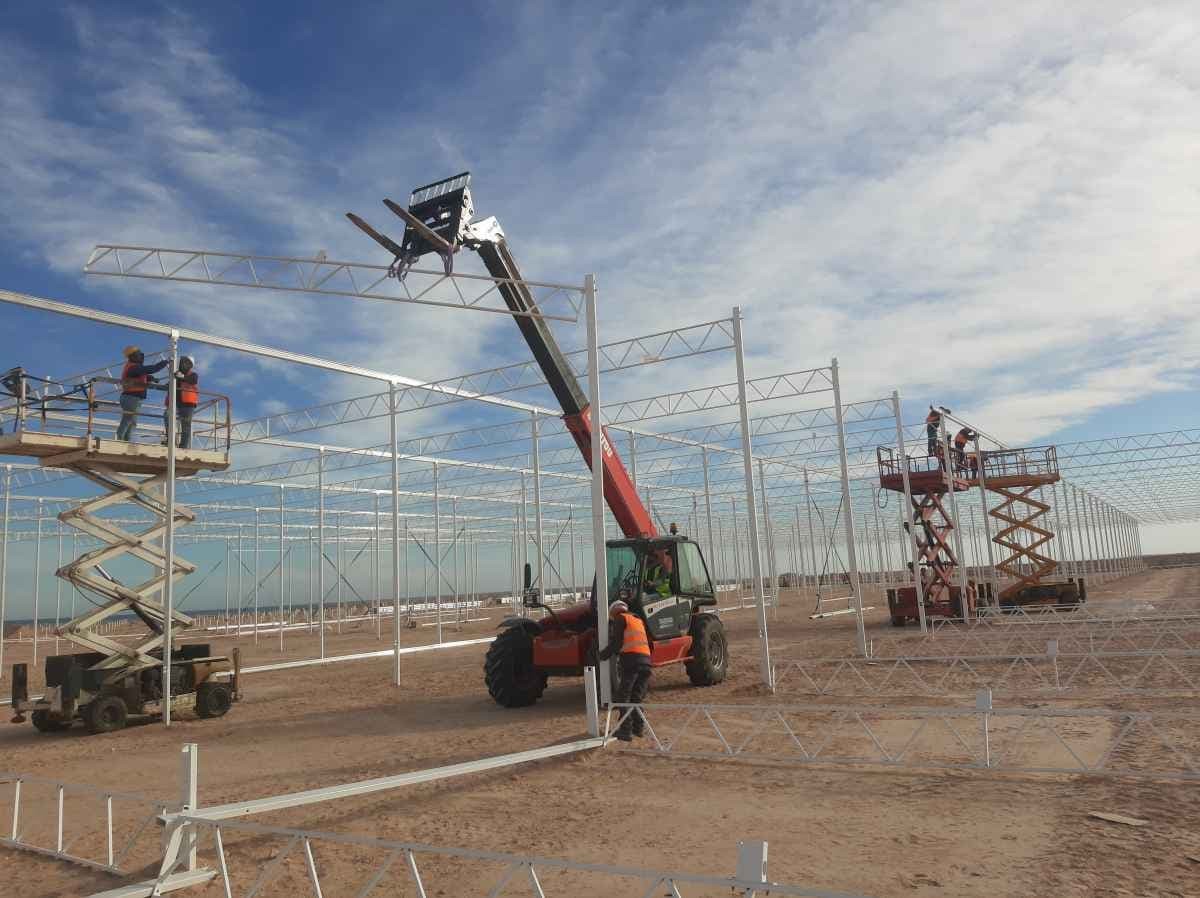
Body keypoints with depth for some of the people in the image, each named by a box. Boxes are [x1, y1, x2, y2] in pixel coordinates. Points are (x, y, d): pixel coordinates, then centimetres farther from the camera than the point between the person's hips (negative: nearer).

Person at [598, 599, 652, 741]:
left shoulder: (620, 618, 9)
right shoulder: (638, 620, 29)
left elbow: (616, 643, -3)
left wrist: (603, 655, 10)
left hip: (630, 659, -6)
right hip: (646, 660, 6)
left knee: (622, 697, 1)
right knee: (636, 698, 17)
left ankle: (626, 730, -4)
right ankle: (639, 727, 13)